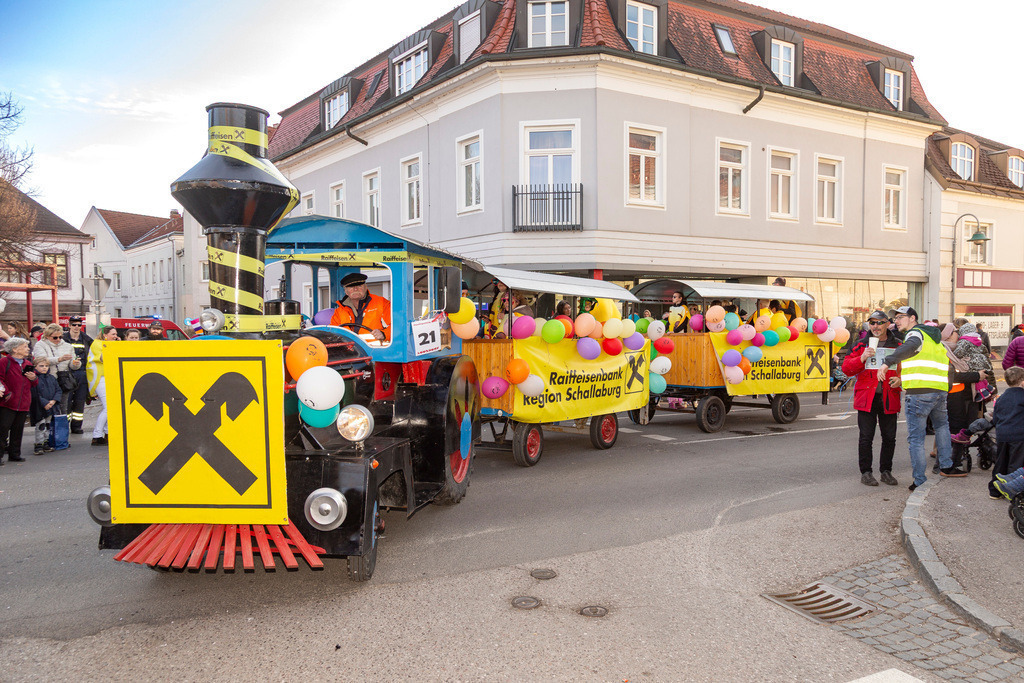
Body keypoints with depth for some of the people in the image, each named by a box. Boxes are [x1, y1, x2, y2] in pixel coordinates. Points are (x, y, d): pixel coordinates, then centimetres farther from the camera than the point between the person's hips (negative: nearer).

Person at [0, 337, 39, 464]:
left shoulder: (28, 364, 16)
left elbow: (34, 384, 22)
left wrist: (34, 379, 1)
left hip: (23, 404, 6)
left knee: (18, 430, 11)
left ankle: (14, 454, 19)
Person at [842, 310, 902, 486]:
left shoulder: (897, 346, 9)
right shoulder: (861, 345, 5)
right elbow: (847, 368, 0)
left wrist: (900, 379, -7)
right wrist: (862, 358, -16)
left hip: (889, 398, 2)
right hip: (866, 398, -2)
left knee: (889, 438, 8)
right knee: (866, 437, 0)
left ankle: (886, 471, 23)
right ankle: (866, 473, 9)